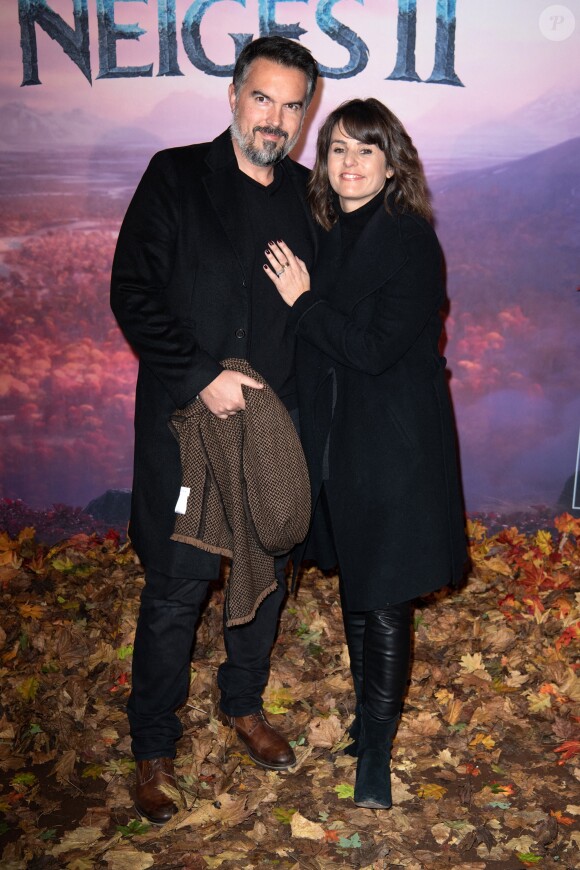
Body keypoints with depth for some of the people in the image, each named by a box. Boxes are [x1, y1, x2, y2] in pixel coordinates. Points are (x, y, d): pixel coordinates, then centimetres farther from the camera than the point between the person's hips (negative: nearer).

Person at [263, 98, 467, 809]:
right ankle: (367, 713, 36)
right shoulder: (329, 238, 9)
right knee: (352, 587, 17)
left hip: (393, 444, -7)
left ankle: (376, 749, 15)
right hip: (336, 441, 7)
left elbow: (378, 348, -20)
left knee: (384, 599, 0)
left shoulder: (410, 239, -12)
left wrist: (303, 301, -13)